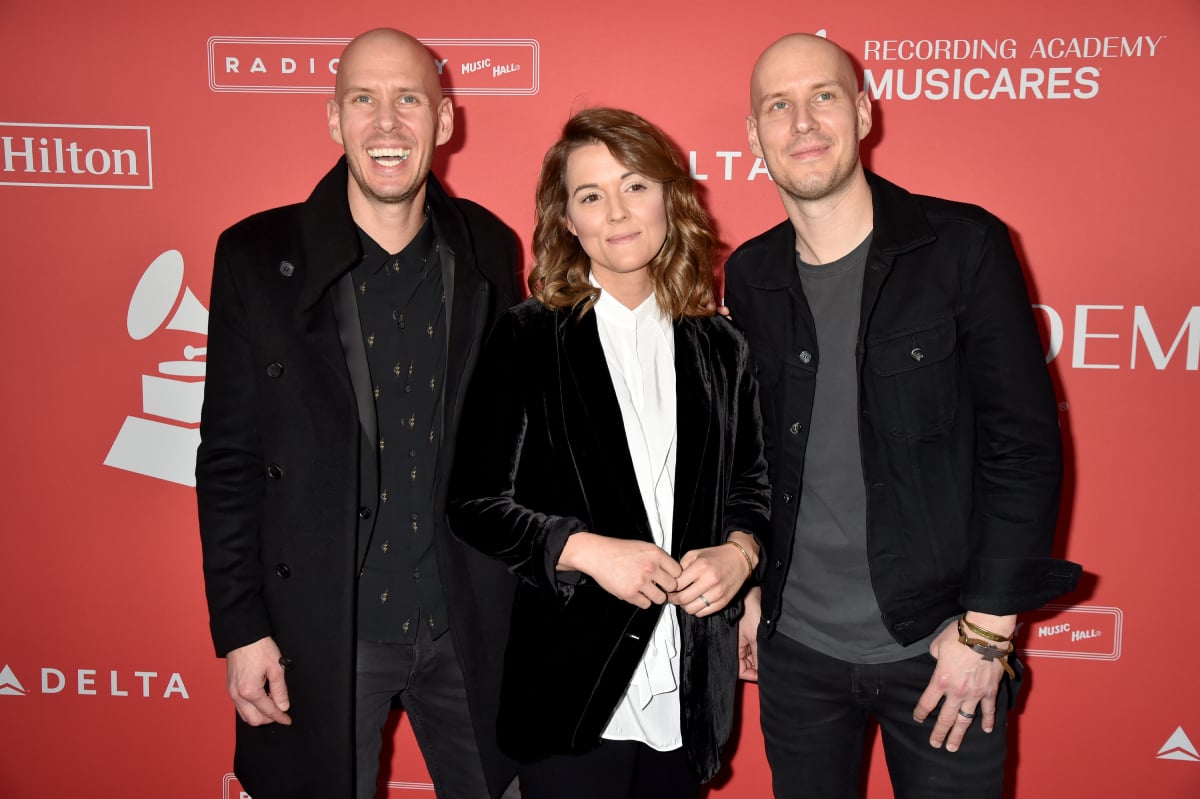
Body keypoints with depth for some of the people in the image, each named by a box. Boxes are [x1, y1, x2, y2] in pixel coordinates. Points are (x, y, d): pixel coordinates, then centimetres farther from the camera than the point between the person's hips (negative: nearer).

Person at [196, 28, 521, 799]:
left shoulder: (489, 250, -1)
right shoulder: (259, 256, -7)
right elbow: (230, 461, -4)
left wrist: (528, 592, 3)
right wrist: (241, 628, -5)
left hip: (471, 623, 2)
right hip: (322, 629, -1)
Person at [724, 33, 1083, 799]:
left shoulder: (964, 247, -9)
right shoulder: (750, 277, 2)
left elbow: (1024, 443, -9)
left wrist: (987, 627, -11)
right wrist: (750, 587, 6)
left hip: (940, 646, -3)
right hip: (794, 648, 3)